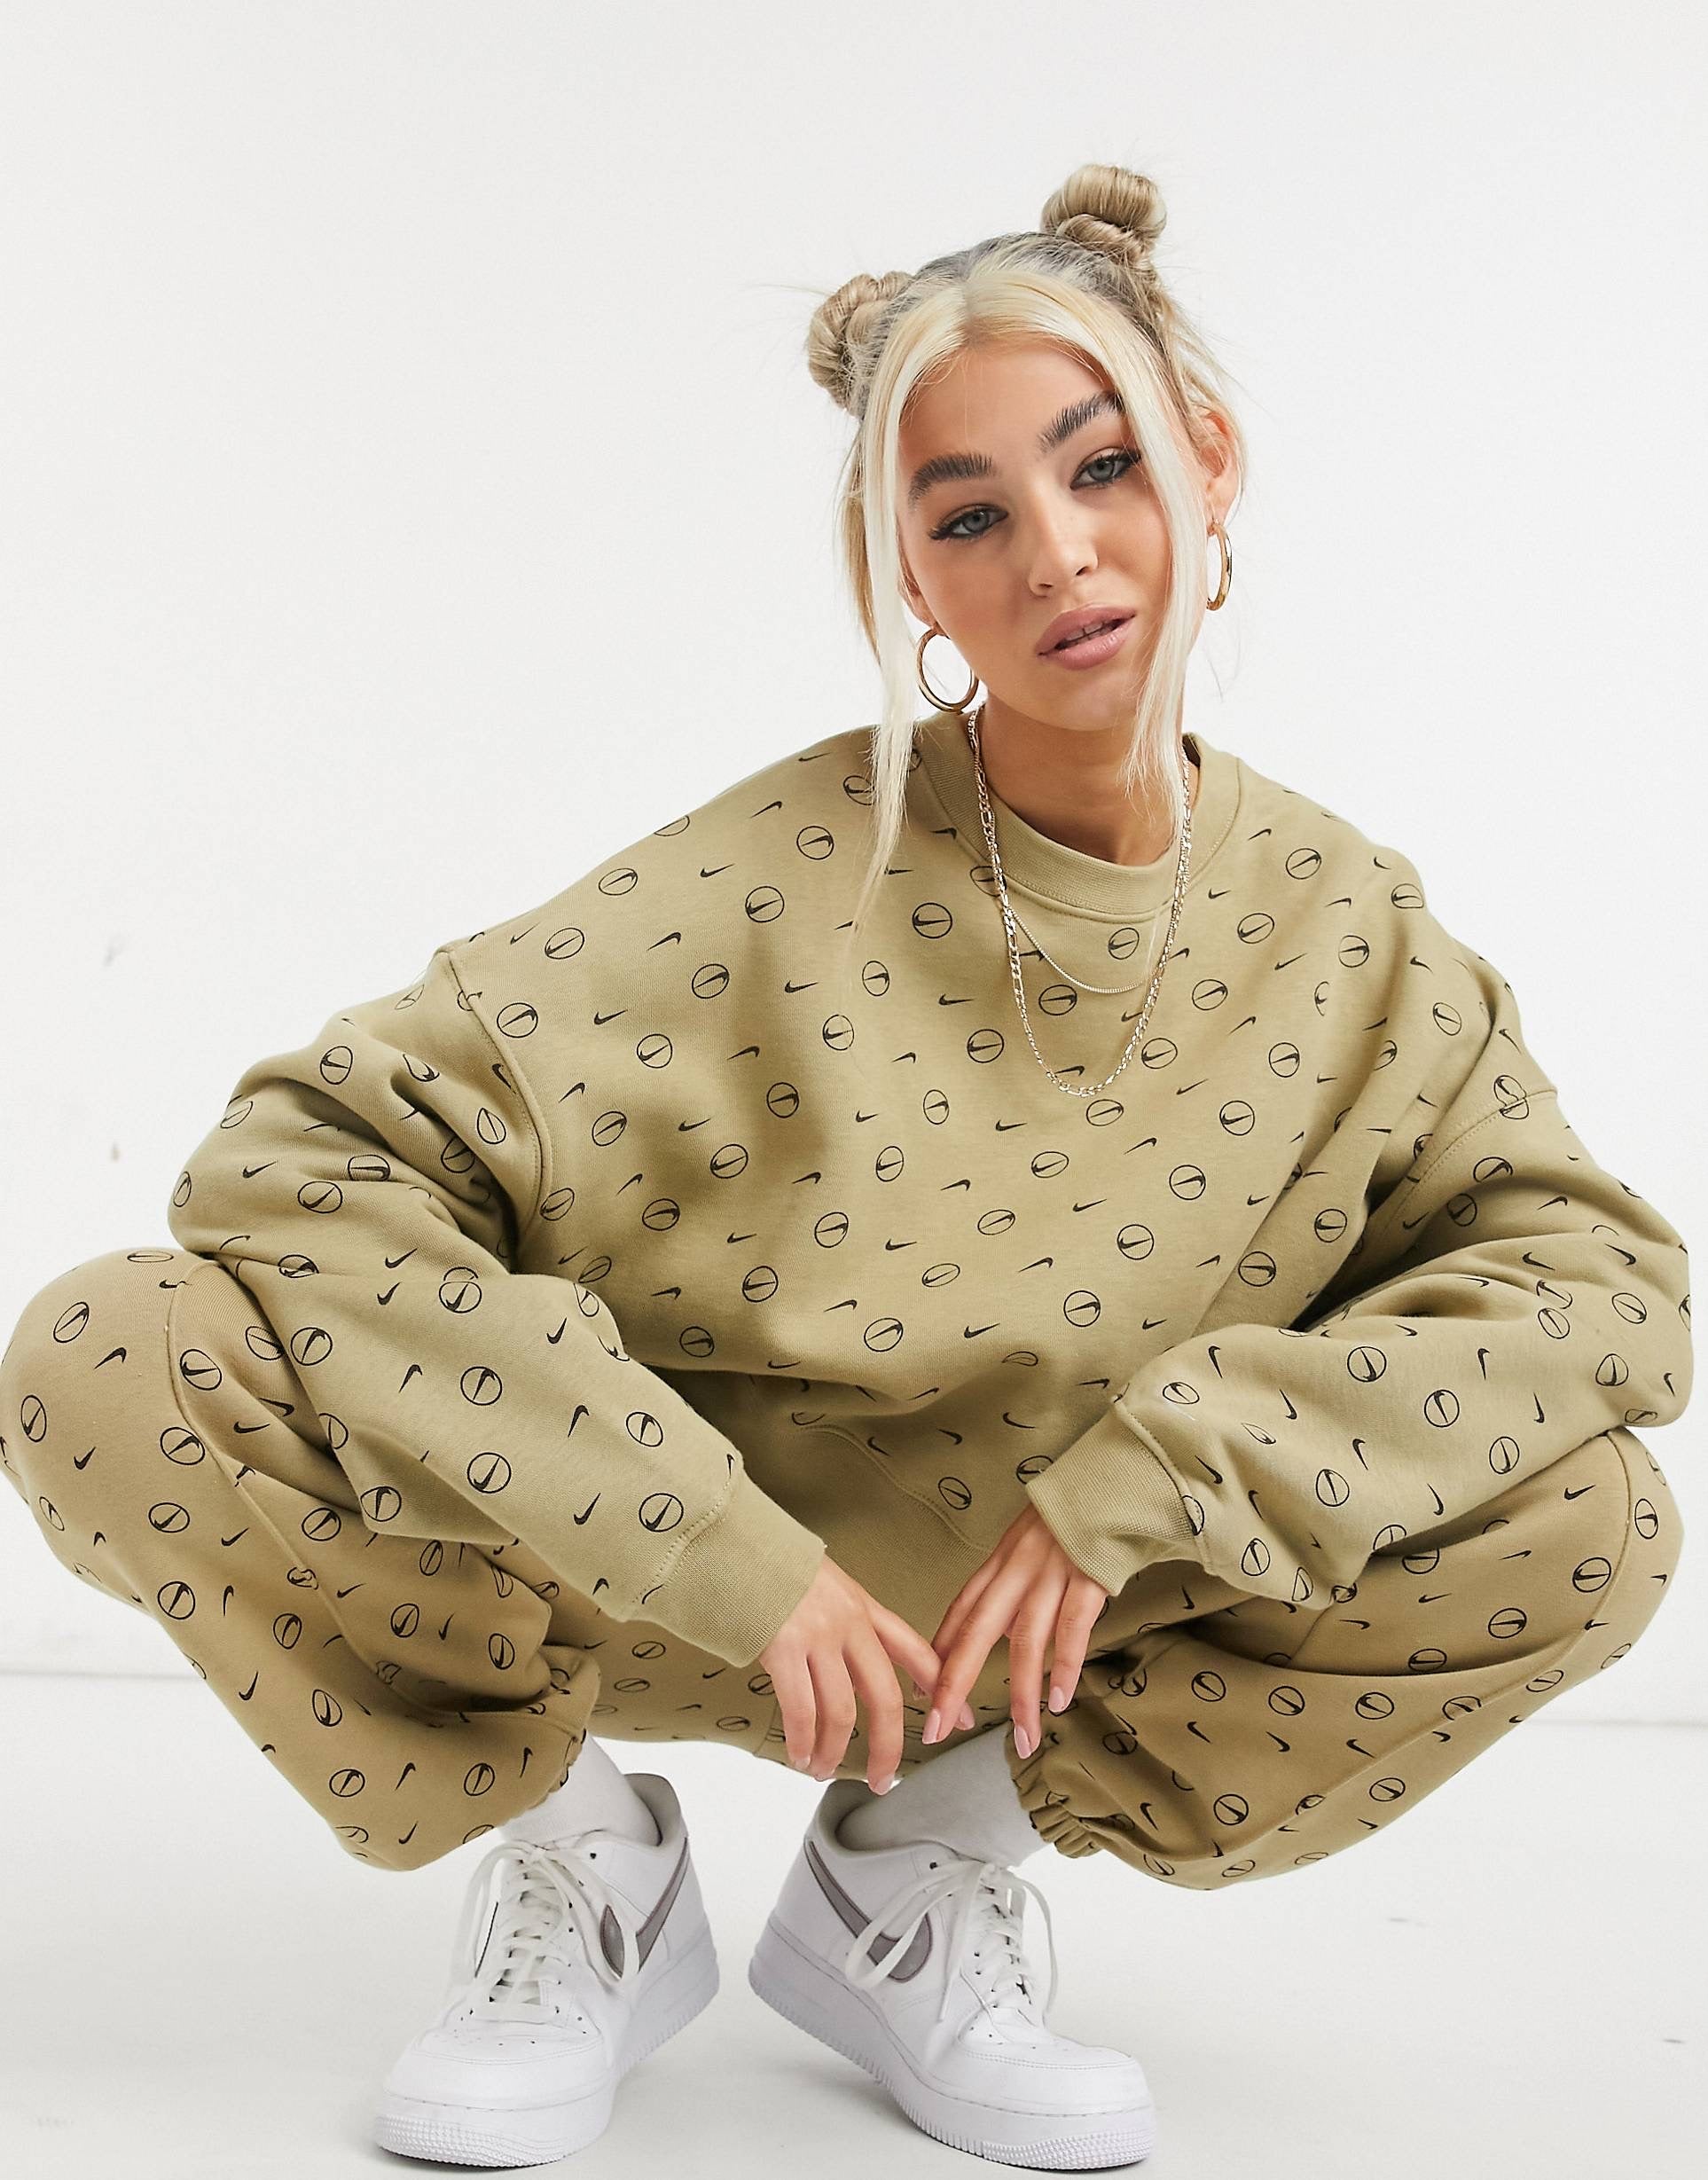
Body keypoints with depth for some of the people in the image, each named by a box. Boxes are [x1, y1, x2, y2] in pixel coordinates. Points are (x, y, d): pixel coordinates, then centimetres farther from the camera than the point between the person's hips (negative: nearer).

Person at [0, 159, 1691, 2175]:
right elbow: (296, 1168, -25)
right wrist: (727, 1551, -30)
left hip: (1055, 1619, 3)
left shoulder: (1345, 926, -8)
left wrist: (1152, 1475, -22)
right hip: (644, 1591, -2)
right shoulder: (781, 882, -21)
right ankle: (582, 1861, 0)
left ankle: (920, 1858, 1)